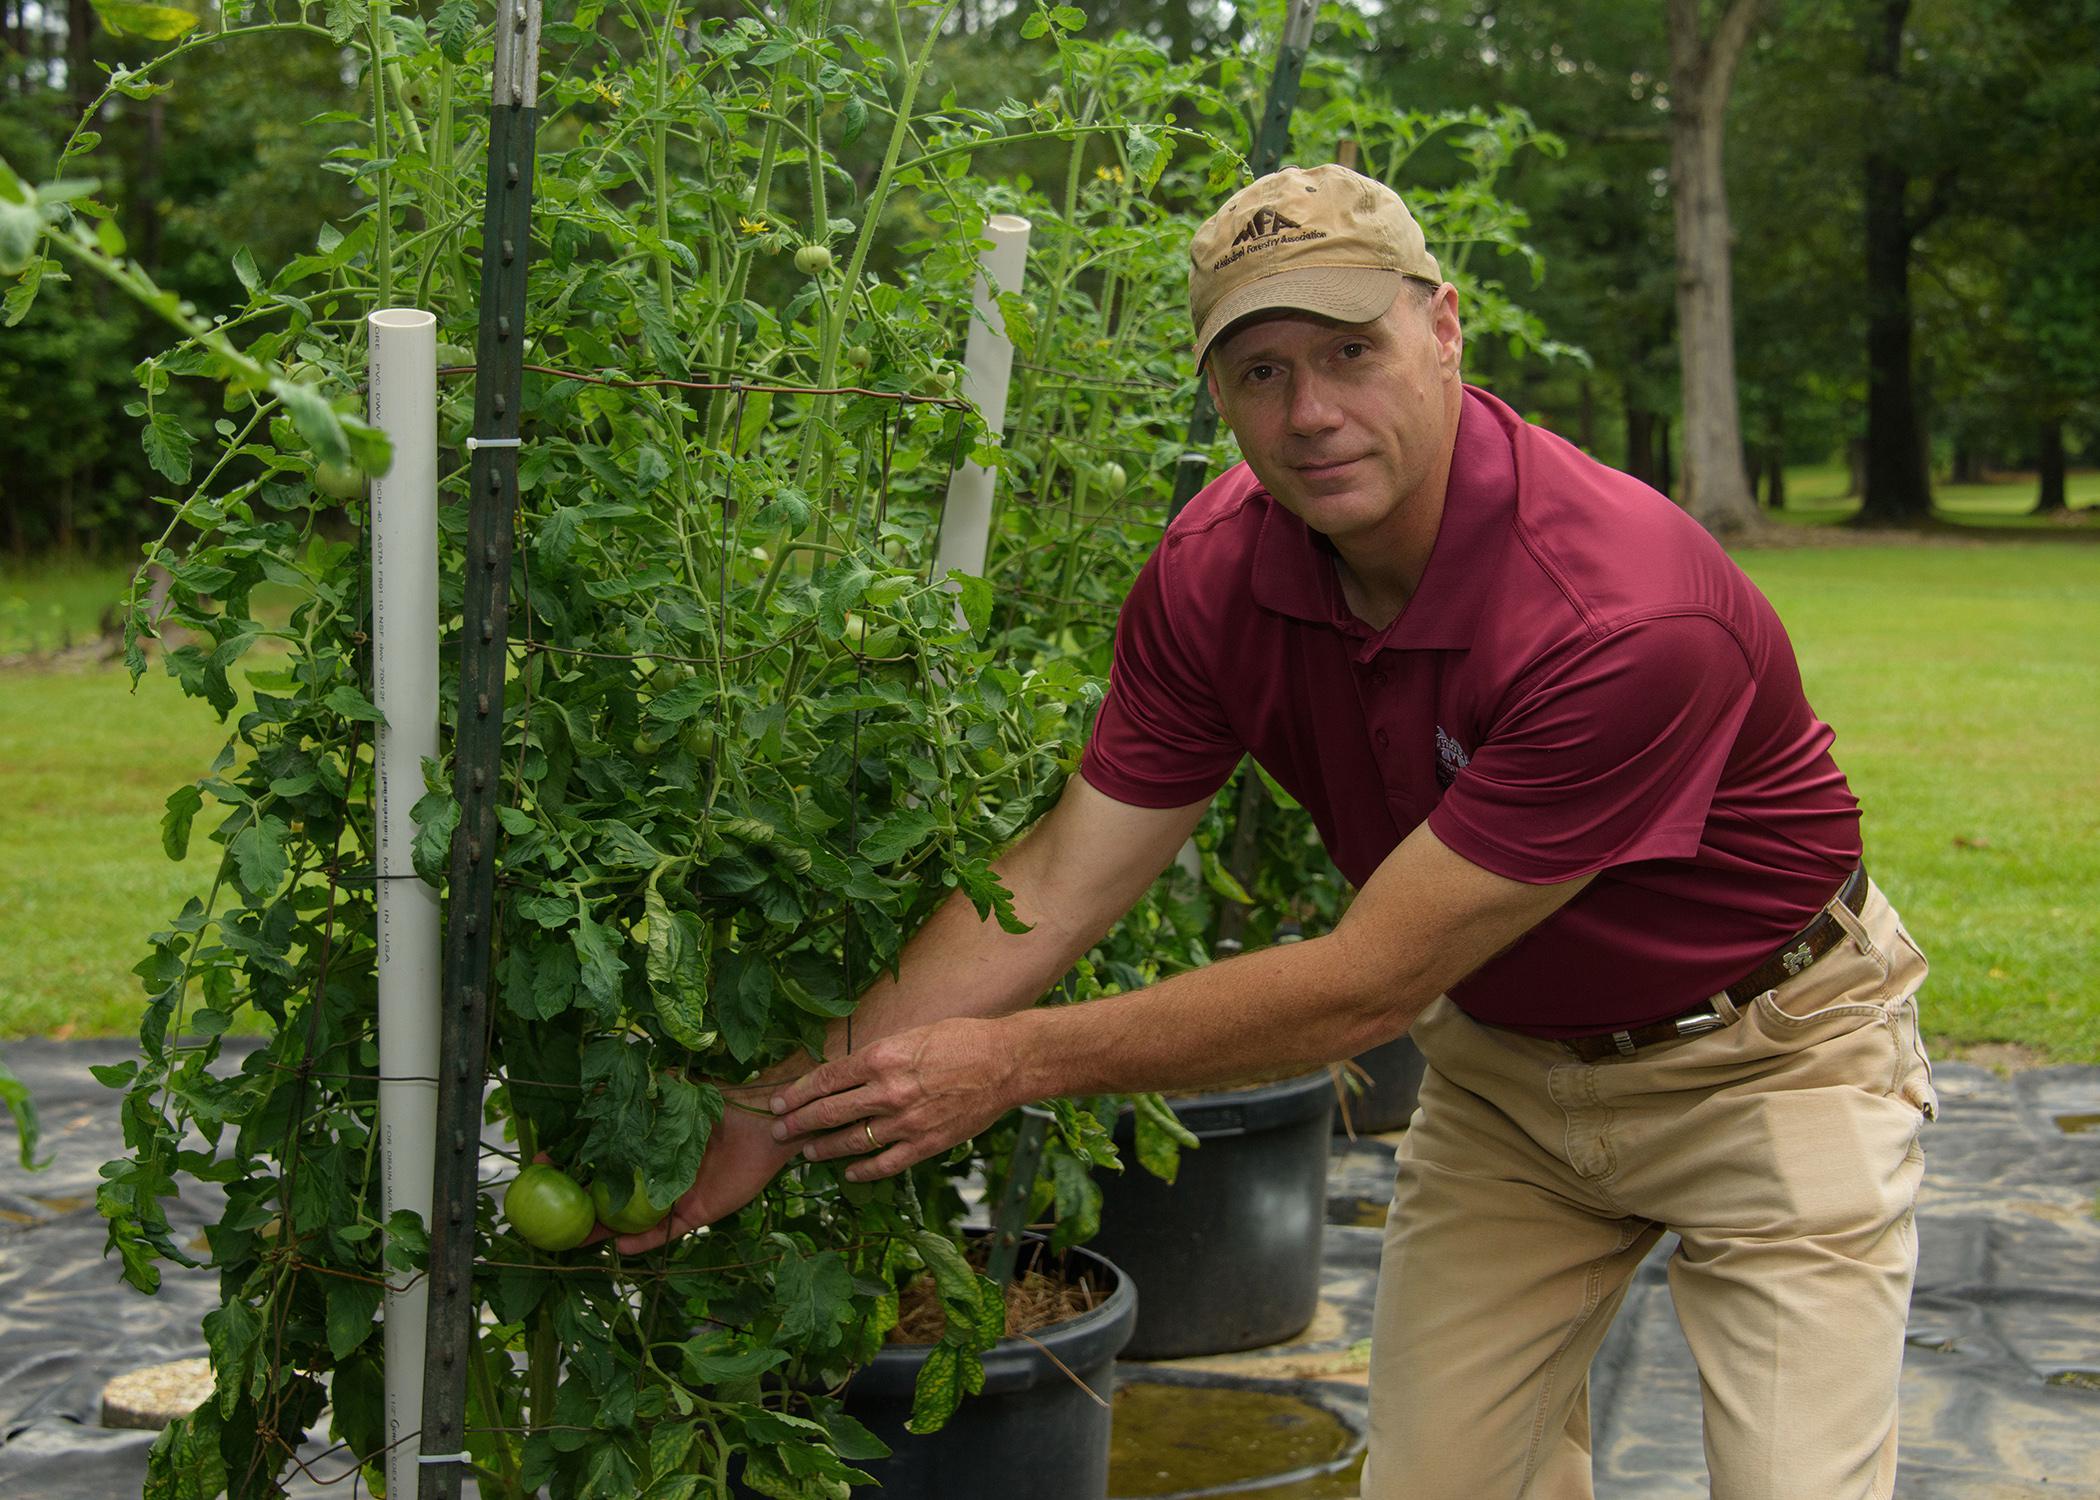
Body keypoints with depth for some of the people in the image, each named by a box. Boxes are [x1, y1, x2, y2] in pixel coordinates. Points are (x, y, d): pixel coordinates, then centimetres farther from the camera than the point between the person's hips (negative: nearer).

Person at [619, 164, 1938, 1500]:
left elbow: (1368, 986, -30)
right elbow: (1059, 883, -11)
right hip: (1506, 1061, 5)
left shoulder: (1632, 614, -35)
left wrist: (1017, 1063, -25)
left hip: (1760, 1051, -4)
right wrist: (787, 1107, -15)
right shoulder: (1216, 575, -16)